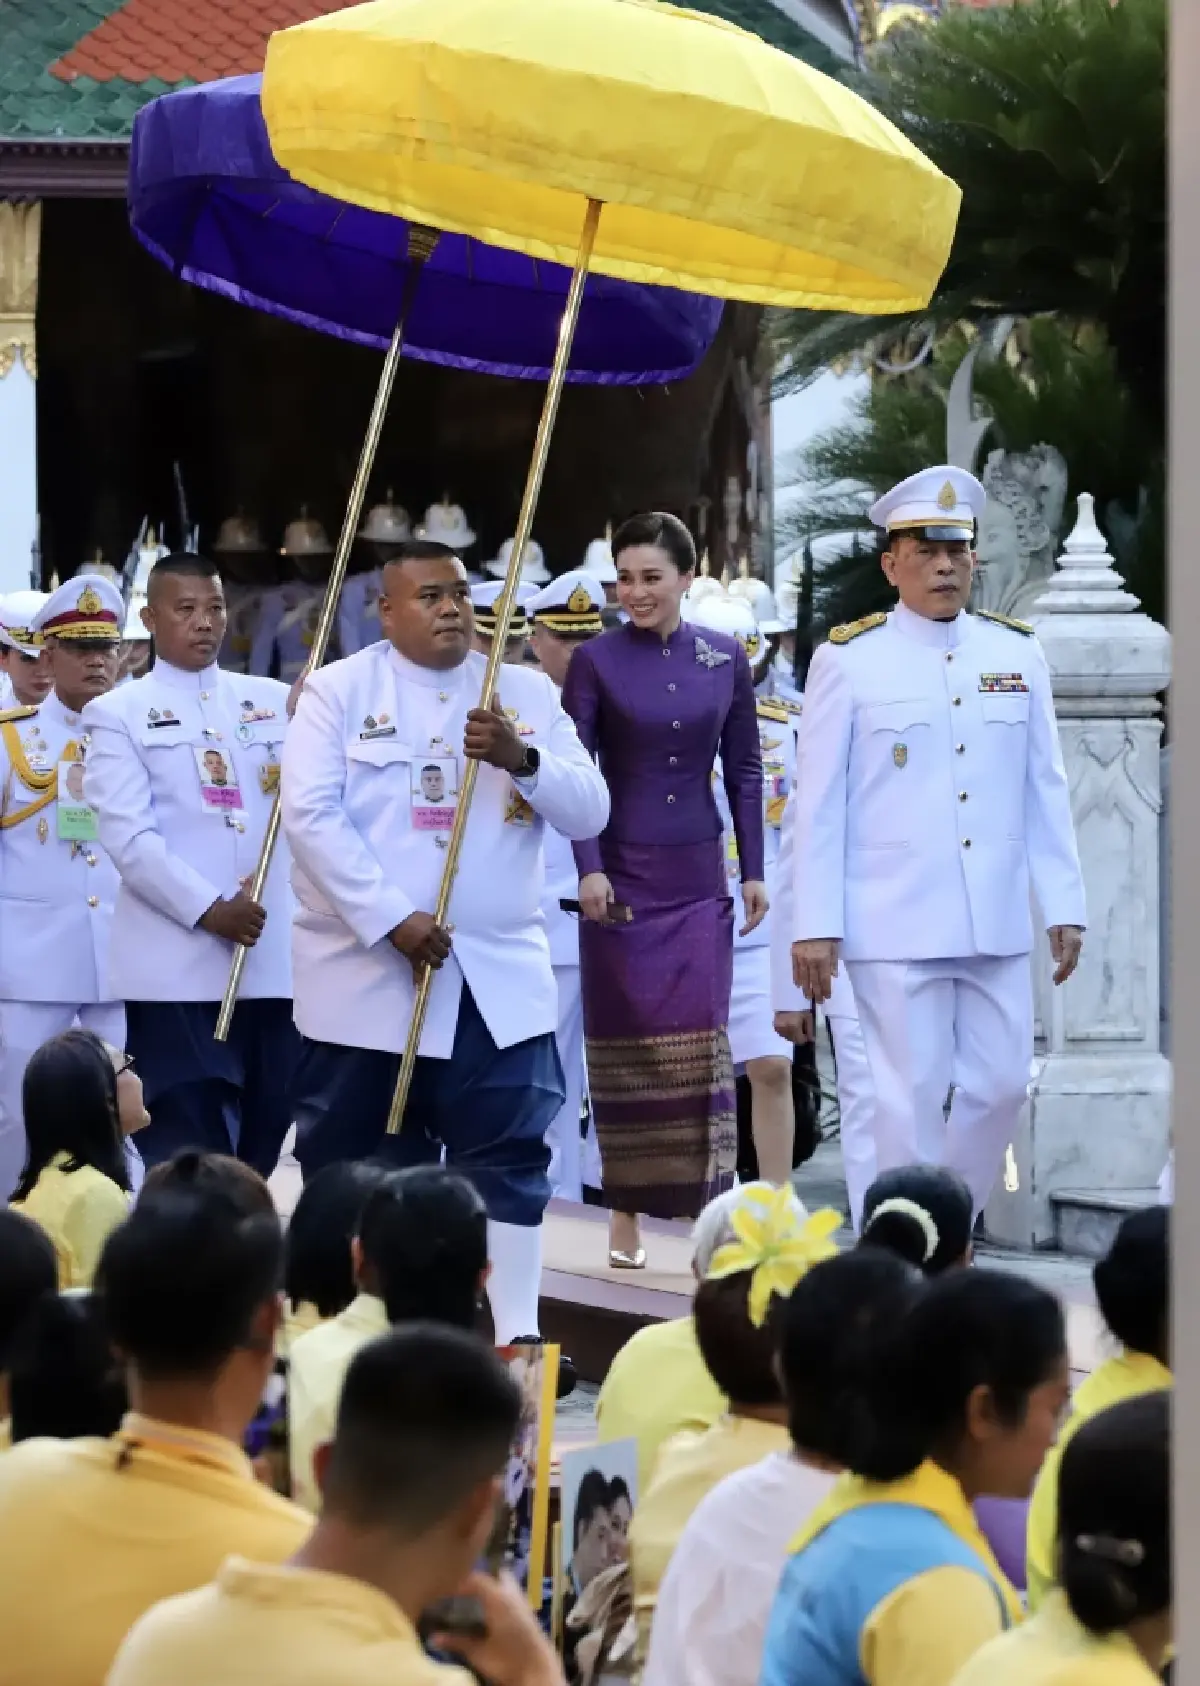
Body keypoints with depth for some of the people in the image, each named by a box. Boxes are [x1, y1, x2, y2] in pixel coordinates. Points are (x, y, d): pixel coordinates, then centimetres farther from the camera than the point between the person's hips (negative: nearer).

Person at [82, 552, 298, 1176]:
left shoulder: (274, 700, 14)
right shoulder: (117, 713, 3)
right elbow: (126, 836, -7)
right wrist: (207, 909, -17)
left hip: (274, 957, 4)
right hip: (176, 965, -4)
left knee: (263, 1138, 8)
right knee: (187, 1158, -4)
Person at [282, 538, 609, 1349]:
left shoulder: (526, 694, 9)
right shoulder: (339, 691, 0)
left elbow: (589, 812, 3)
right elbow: (312, 814, -12)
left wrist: (522, 759, -17)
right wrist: (391, 920, -20)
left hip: (499, 978, 2)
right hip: (366, 974, -2)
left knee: (510, 1160, -3)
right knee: (359, 1168, 5)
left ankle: (512, 1336, 0)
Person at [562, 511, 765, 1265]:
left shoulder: (725, 659, 4)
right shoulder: (596, 660, -3)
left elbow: (745, 770, 9)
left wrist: (754, 870, 5)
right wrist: (589, 868, -16)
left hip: (699, 879, 2)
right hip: (622, 876, -2)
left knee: (702, 1046, -3)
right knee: (624, 1046, 3)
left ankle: (704, 1215, -2)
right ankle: (625, 1216, 11)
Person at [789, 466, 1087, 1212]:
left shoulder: (1019, 655, 9)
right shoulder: (848, 661, -1)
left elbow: (1046, 792, 10)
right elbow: (820, 804, -2)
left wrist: (1065, 906, 5)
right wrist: (815, 926, -6)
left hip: (997, 923, 4)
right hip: (895, 926, -4)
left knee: (1001, 1084, 6)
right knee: (913, 1096, -1)